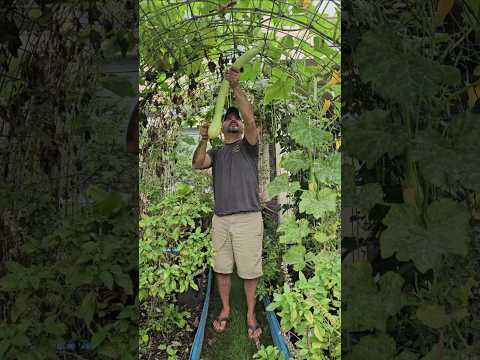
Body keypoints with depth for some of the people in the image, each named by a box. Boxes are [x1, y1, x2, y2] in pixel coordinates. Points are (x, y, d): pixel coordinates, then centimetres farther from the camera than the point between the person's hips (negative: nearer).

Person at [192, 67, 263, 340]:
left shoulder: (248, 146, 6)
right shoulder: (216, 153, 17)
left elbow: (251, 120, -13)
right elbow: (197, 164, -1)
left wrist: (236, 87, -19)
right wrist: (204, 139, -15)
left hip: (248, 218, -3)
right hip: (220, 219, 4)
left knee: (250, 270, 4)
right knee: (222, 269, 12)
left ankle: (251, 314, 20)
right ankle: (225, 309, 30)